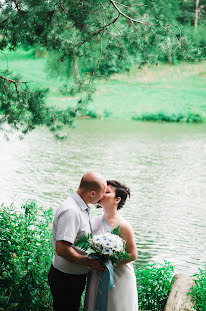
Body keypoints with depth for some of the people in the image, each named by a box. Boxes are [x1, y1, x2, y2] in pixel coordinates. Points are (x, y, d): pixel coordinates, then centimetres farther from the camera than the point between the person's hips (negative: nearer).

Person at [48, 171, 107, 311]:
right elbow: (62, 250, -33)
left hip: (77, 277, 9)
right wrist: (90, 263, -24)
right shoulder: (70, 211, -27)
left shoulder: (83, 208, 6)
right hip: (66, 278, -9)